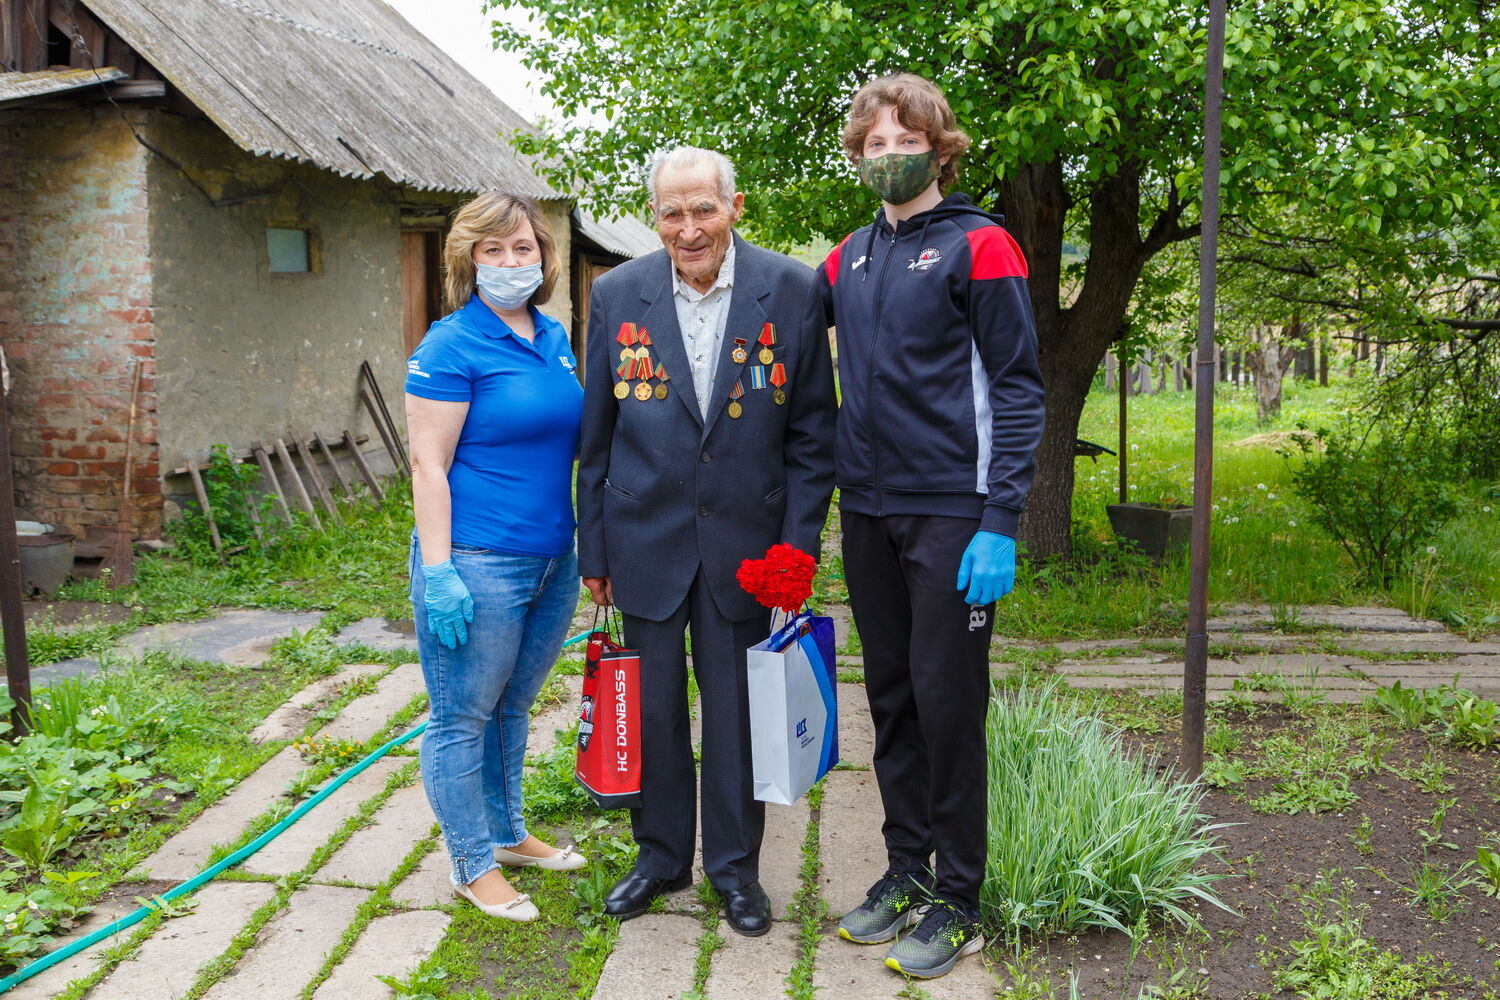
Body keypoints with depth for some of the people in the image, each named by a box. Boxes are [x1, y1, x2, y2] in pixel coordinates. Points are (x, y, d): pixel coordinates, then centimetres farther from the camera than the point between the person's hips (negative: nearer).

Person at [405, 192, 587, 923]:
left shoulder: (555, 338, 11)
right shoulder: (451, 345, -11)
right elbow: (428, 464, -13)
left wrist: (586, 544, 17)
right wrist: (438, 572, -19)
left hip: (552, 561, 7)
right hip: (478, 564, -7)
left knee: (513, 707, 20)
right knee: (464, 718, 6)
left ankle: (507, 833, 36)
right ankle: (472, 866, 19)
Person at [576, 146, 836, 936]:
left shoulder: (790, 291, -5)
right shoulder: (617, 295, 0)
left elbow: (812, 431, -1)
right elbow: (598, 436, 4)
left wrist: (799, 543, -6)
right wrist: (593, 550, 4)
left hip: (745, 541, -1)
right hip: (648, 538, 2)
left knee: (737, 706, 9)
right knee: (650, 706, 12)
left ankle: (735, 865, 29)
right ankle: (661, 856, 32)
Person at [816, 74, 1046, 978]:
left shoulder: (980, 246, -5)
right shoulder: (847, 260, 12)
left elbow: (1019, 391, -8)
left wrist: (1000, 525, -15)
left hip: (953, 514, -5)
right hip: (868, 513, 6)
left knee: (948, 704, 0)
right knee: (891, 698, 13)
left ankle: (958, 903, 13)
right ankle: (906, 871, 27)